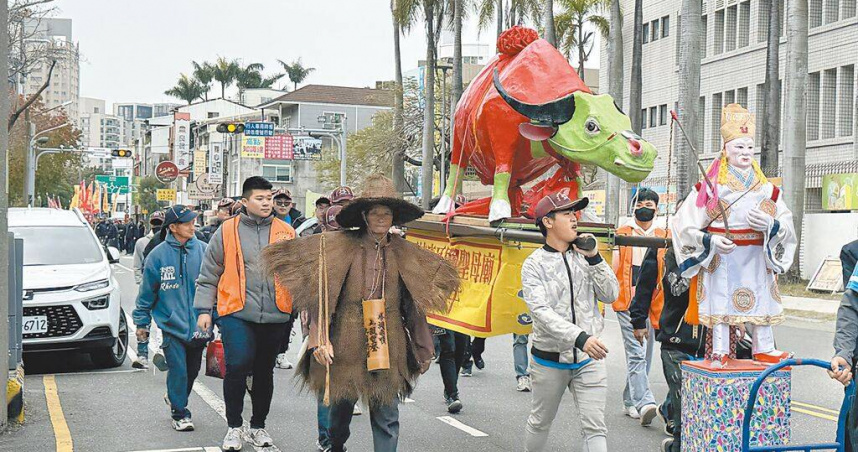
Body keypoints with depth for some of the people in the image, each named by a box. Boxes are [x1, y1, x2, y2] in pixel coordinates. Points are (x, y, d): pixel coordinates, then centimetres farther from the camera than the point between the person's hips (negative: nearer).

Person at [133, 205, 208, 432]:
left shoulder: (203, 251, -1)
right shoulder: (158, 255, -5)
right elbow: (147, 292, 2)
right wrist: (142, 322, 4)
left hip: (198, 325, 3)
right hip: (171, 325, -3)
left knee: (192, 370, 13)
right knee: (178, 370, -7)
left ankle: (177, 400, 37)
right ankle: (180, 413, 7)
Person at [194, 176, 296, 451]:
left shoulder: (285, 232, 7)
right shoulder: (227, 231, 1)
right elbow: (209, 275, 5)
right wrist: (204, 309, 1)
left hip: (275, 316, 3)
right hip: (237, 313, -3)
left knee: (265, 372, 12)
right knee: (237, 366, -15)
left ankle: (258, 427, 27)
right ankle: (234, 427, 1)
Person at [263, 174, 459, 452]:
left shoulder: (404, 253, 8)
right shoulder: (340, 247, -2)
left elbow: (414, 306, 12)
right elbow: (321, 298, -6)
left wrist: (423, 351, 14)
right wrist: (320, 341, -15)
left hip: (389, 345, 2)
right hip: (346, 343, -2)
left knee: (386, 417, 1)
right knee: (340, 409, 9)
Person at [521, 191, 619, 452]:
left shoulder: (584, 257, 5)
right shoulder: (534, 264, -7)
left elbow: (611, 295, 0)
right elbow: (541, 312, -20)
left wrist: (594, 259, -11)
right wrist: (580, 337, -33)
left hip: (588, 359, 2)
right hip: (549, 360, -2)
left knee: (595, 428, -4)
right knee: (540, 422, 15)